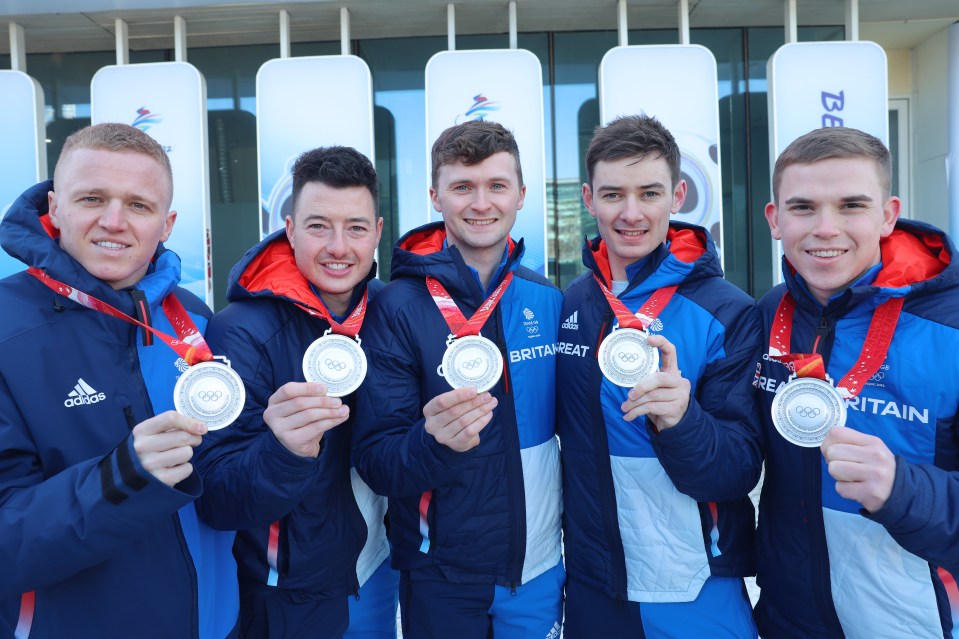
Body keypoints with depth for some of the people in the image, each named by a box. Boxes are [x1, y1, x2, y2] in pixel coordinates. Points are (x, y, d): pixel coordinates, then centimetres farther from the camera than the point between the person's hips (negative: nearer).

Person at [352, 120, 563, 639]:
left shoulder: (548, 300, -4)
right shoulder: (398, 307, -14)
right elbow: (375, 462, -15)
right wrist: (434, 441, -34)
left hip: (541, 571, 3)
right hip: (442, 577, -2)